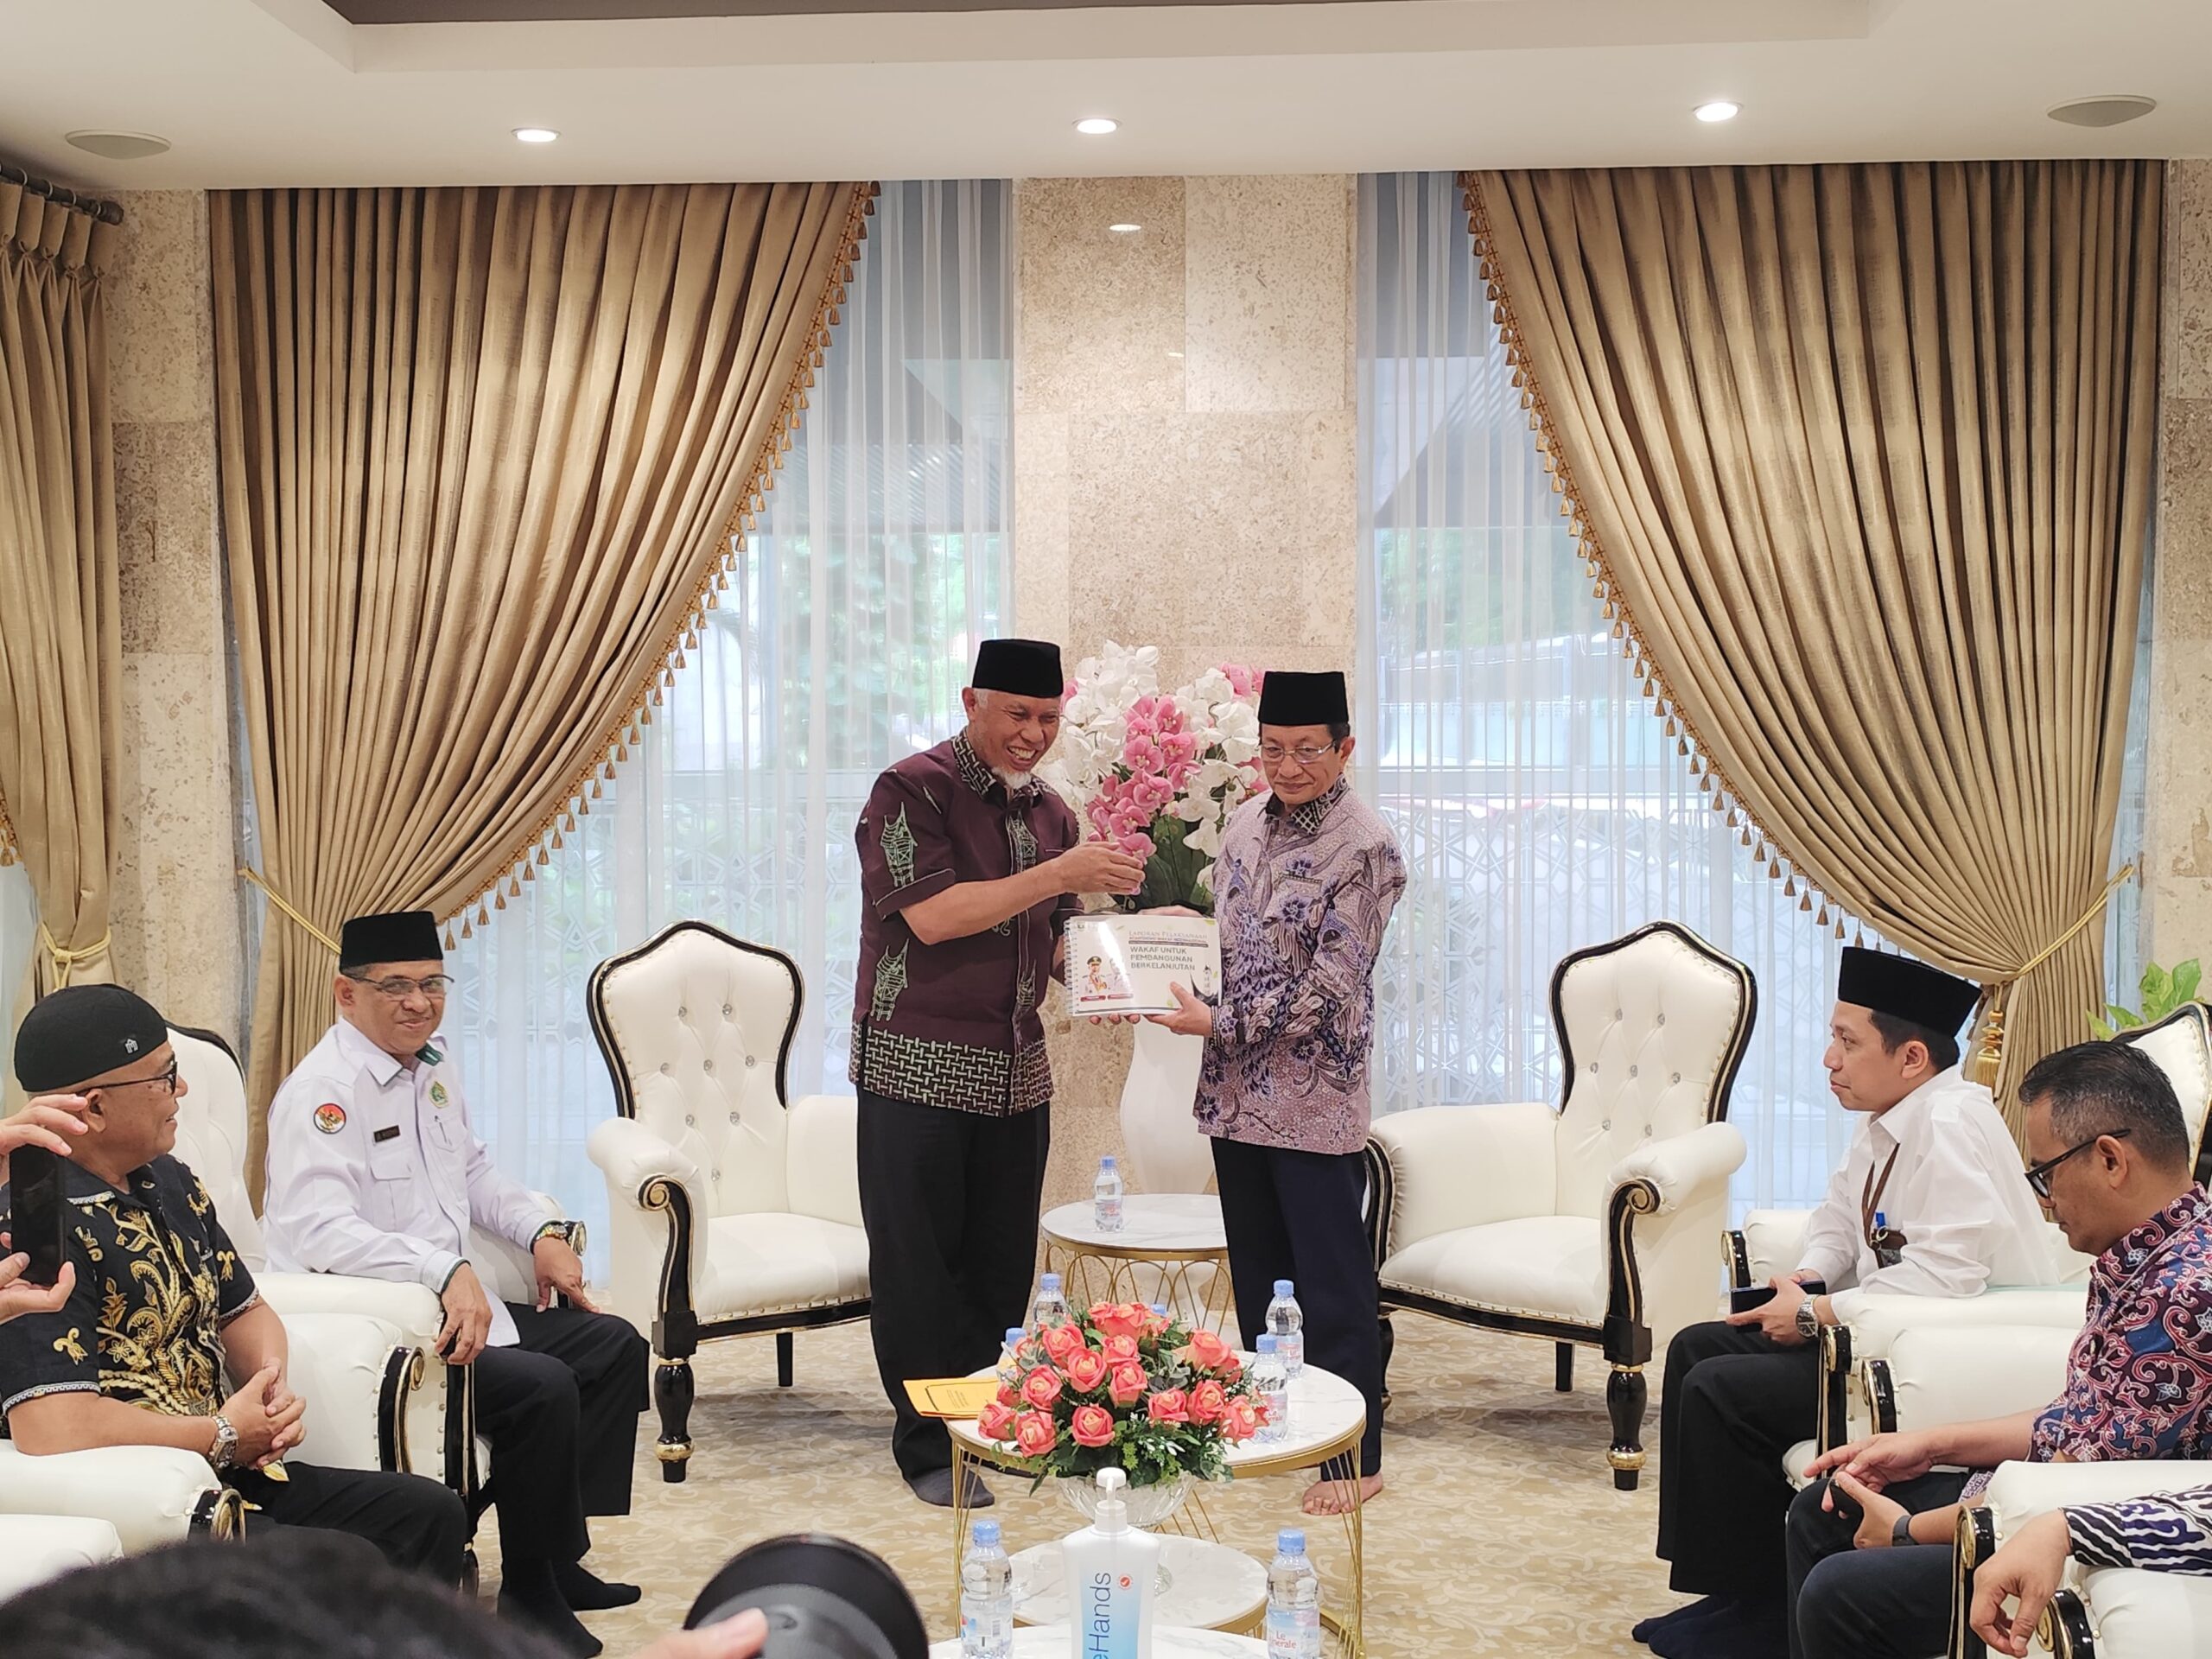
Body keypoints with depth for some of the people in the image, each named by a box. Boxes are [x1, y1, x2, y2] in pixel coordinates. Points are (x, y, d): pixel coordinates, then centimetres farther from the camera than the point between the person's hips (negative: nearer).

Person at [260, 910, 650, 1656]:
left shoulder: (432, 1066, 11)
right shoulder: (325, 1089, -18)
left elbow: (474, 1171, 26)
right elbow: (320, 1230, -32)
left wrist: (540, 1231, 9)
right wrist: (447, 1272, -40)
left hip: (451, 1307, 10)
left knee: (613, 1345, 7)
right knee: (542, 1387, -25)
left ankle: (561, 1558, 12)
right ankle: (530, 1595, -6)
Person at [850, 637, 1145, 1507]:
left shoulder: (1050, 812, 12)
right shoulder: (911, 790, -8)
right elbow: (932, 914, -20)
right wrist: (1059, 874, -22)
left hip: (1017, 1071, 6)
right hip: (918, 1067, -6)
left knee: (1002, 1263, 11)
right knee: (917, 1265, 2)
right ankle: (928, 1448, 13)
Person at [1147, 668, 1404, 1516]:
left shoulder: (1365, 847, -13)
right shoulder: (1246, 823, 9)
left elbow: (1328, 985, -17)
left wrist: (1219, 1023, -16)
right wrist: (1183, 988, 1)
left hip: (1315, 1102, -7)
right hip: (1239, 1093, 7)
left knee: (1332, 1285, 2)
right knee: (1256, 1276, 16)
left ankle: (1356, 1457, 13)